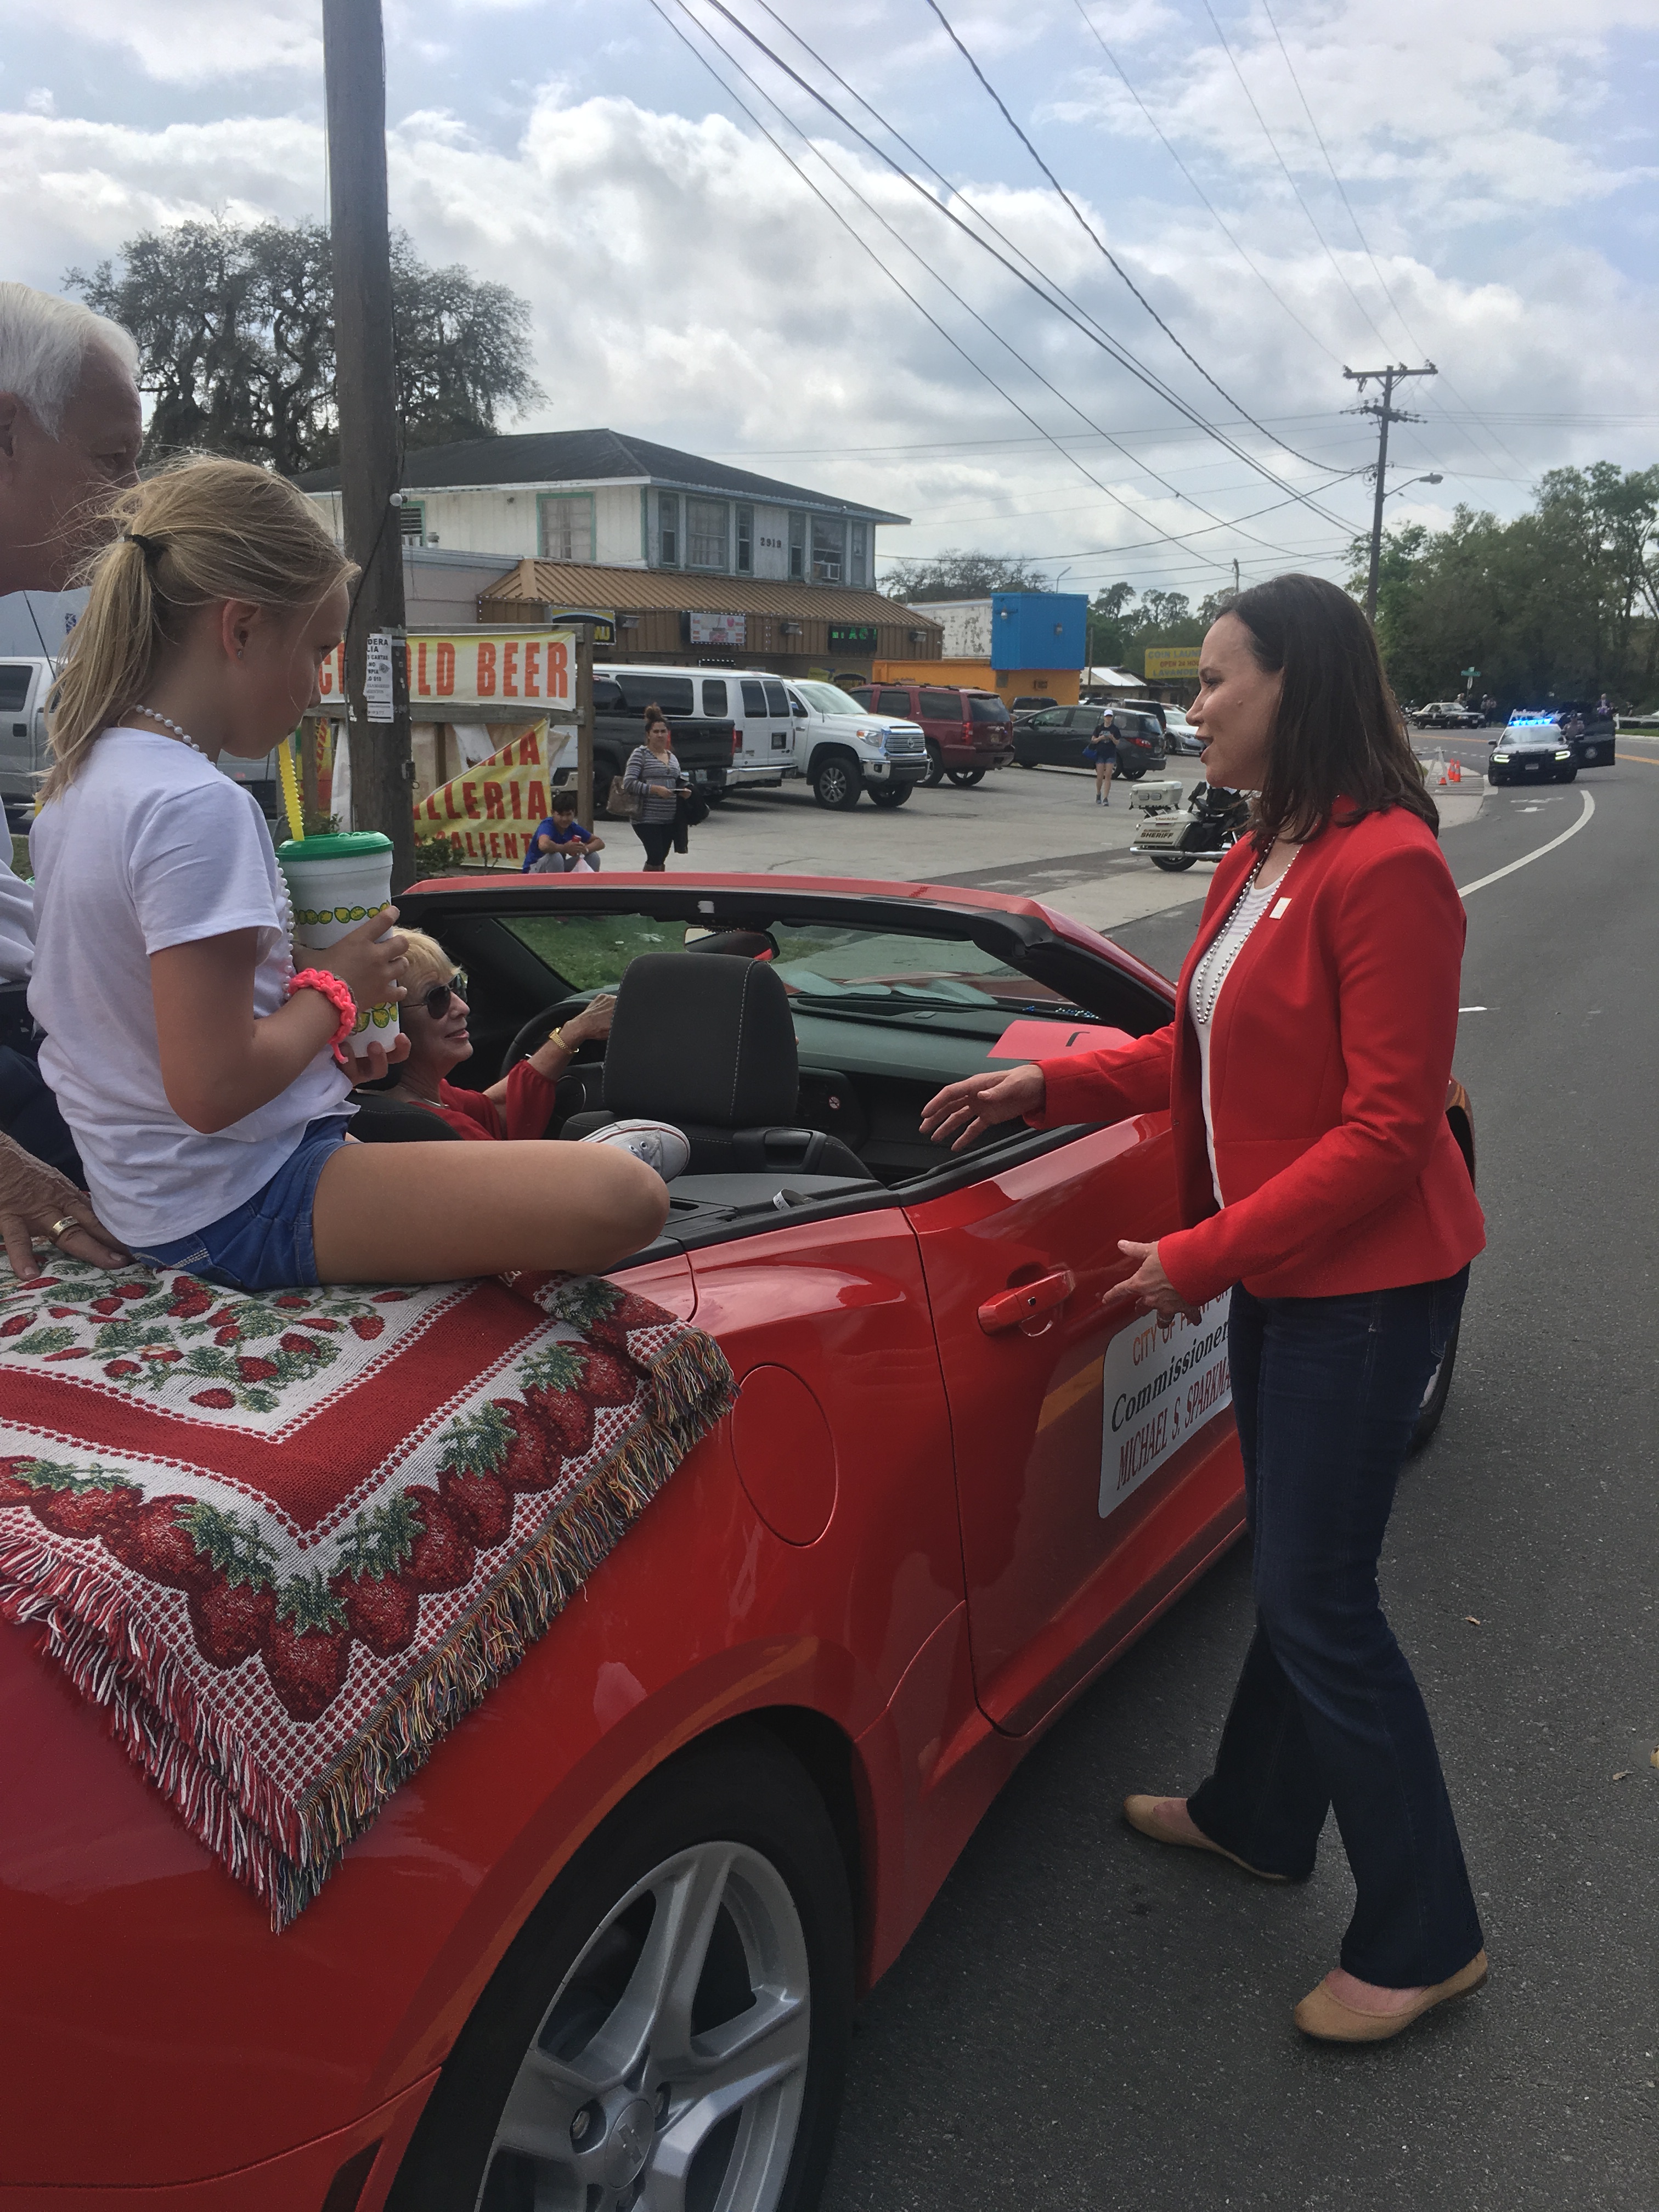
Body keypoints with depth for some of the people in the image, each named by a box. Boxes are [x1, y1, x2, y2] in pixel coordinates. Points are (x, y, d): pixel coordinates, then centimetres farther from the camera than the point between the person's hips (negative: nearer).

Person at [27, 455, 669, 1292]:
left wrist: (327, 1037, 8)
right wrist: (333, 990, -9)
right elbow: (212, 1090, -25)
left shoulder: (84, 776, 7)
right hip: (235, 1214, -10)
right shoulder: (199, 809, -22)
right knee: (626, 1200, -25)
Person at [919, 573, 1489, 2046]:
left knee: (1318, 1596, -1)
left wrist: (1204, 1255, -20)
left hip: (1365, 1282, -9)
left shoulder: (1386, 868, -21)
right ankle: (1258, 1817, 41)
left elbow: (1389, 1129, -23)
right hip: (1278, 1270, 9)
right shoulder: (1259, 863, 8)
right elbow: (1201, 1054, 14)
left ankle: (1424, 1941, 17)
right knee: (1295, 1566, 21)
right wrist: (1047, 1086, 5)